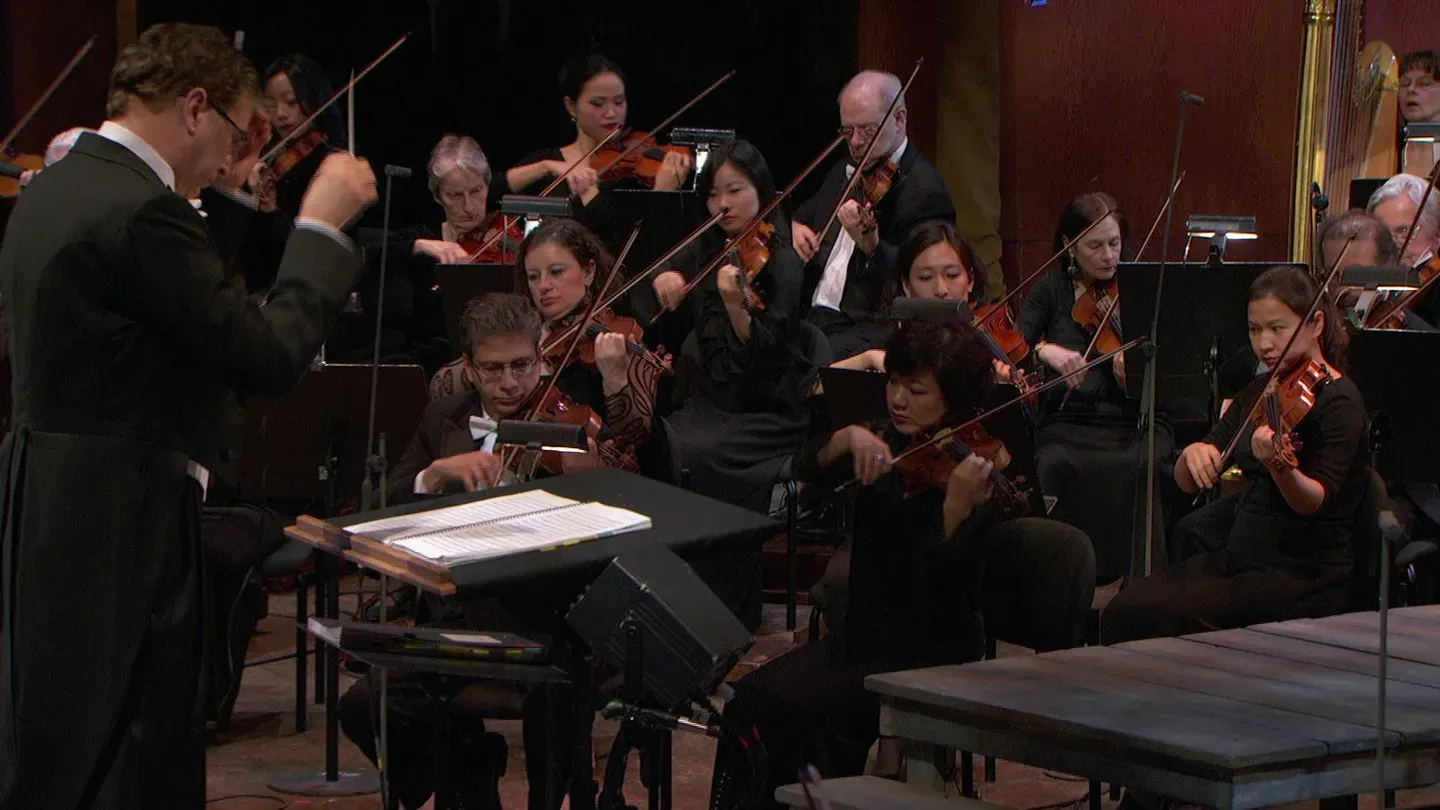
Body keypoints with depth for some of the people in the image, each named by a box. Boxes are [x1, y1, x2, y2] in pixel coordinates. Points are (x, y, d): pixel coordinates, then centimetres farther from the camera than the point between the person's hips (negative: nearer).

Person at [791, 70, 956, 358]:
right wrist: (793, 227, 9)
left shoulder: (926, 190, -8)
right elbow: (803, 215, 34)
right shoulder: (844, 172, 19)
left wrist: (871, 245, -34)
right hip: (815, 317, 7)